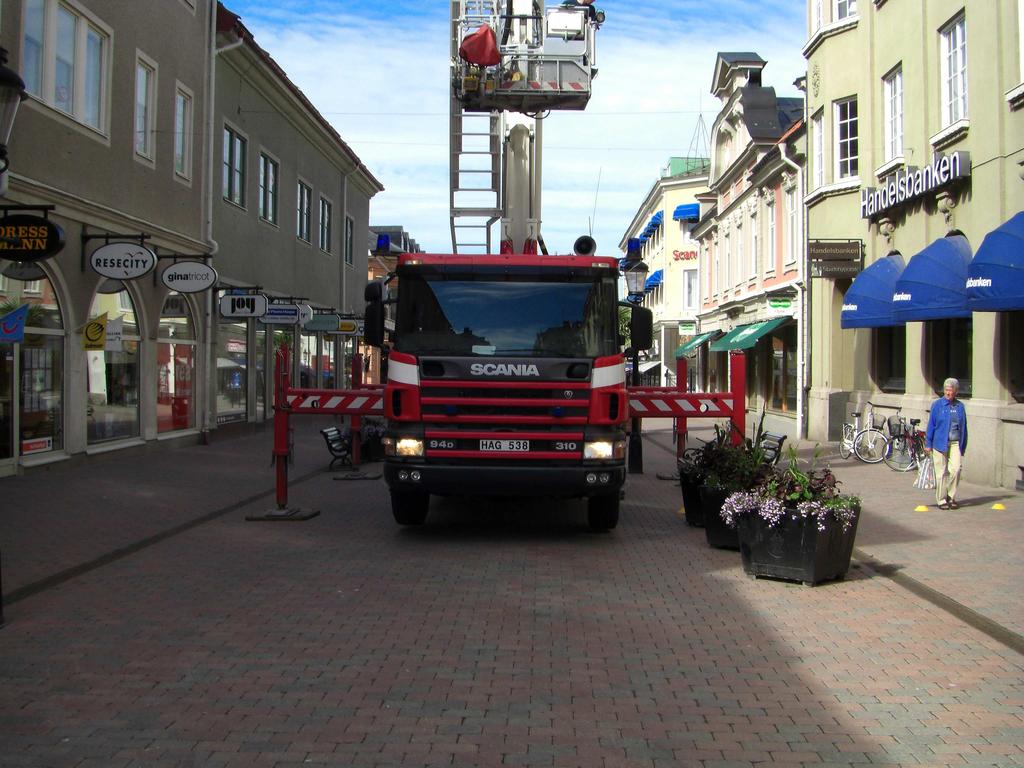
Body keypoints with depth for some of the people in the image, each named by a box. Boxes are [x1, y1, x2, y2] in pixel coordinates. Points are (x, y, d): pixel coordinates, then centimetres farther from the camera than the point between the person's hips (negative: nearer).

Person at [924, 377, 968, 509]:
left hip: (955, 443, 2)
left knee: (956, 469, -10)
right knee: (941, 472, 1)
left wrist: (963, 446, 14)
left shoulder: (960, 406, 8)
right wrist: (928, 444, -1)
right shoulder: (937, 405, 0)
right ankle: (941, 500, 12)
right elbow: (931, 425, 1)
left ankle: (951, 497, 8)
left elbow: (964, 427, 14)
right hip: (940, 443, -2)